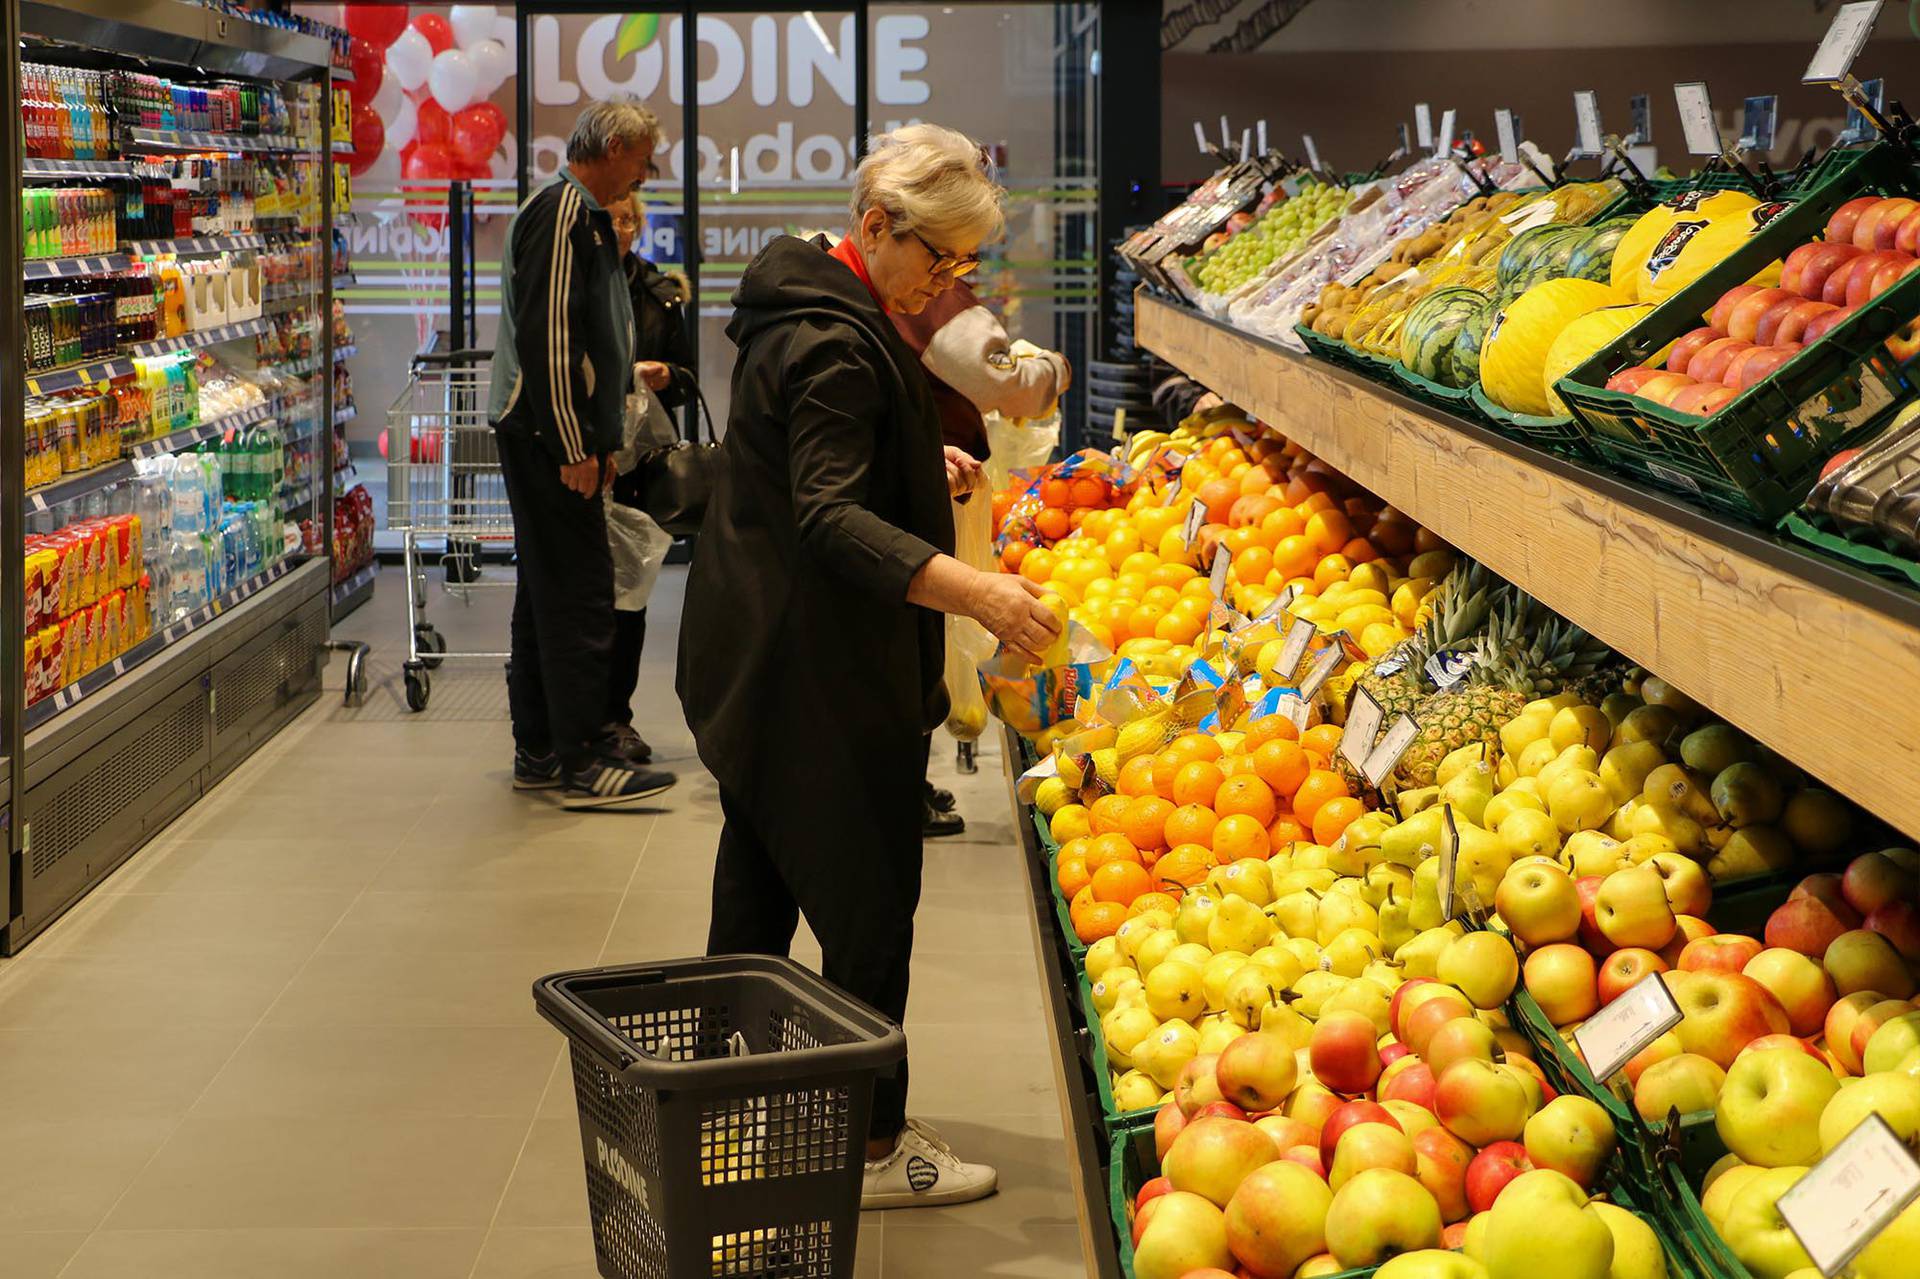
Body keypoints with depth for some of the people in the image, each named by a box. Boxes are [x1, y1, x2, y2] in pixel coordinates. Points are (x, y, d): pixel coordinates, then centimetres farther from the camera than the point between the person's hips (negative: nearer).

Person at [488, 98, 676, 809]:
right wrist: (574, 448, -21)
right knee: (580, 596, -10)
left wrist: (598, 438, 23)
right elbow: (546, 336, -20)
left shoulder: (579, 213, 20)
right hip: (551, 437, -11)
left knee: (547, 595, 13)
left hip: (552, 439, 11)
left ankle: (538, 753, 19)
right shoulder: (564, 213, -13)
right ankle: (582, 764, -8)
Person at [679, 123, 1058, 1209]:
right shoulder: (835, 345, -22)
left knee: (759, 893, 19)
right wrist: (970, 588, -41)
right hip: (821, 673, -11)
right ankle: (873, 1146, 7)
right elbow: (830, 518, -32)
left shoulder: (813, 307, 11)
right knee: (871, 907, -2)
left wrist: (924, 464, 12)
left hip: (755, 659, 11)